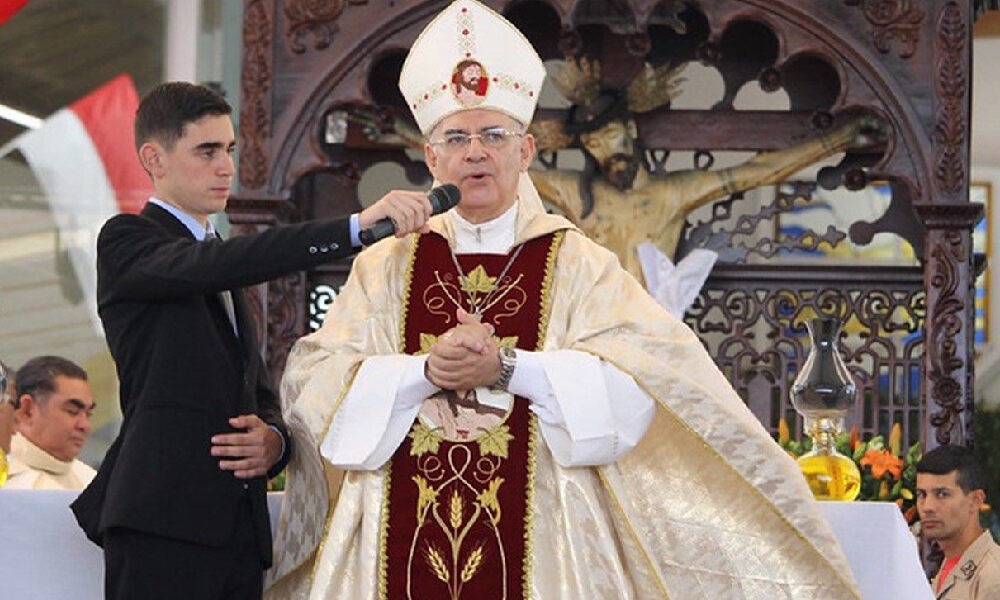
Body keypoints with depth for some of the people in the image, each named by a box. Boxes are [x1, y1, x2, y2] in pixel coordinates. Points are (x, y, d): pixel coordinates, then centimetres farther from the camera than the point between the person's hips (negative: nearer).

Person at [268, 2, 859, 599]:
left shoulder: (578, 264, 3)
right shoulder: (387, 267, 9)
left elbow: (631, 388, -11)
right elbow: (312, 385, -3)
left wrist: (505, 367, -19)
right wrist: (424, 371, -17)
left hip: (536, 543, -2)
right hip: (405, 546, 2)